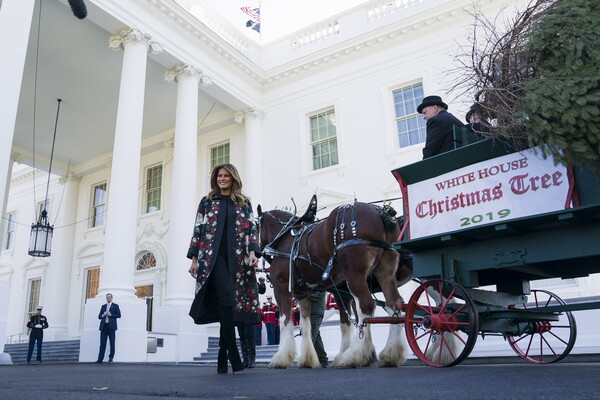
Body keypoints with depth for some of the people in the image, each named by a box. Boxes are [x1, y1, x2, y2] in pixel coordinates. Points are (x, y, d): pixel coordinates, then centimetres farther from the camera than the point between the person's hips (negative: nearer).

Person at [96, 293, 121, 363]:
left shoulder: (115, 306, 8)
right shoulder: (103, 306, 19)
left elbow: (119, 315, -1)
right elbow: (99, 316, 16)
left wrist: (111, 315, -11)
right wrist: (103, 315, -5)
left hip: (111, 326, -3)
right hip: (104, 326, 3)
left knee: (112, 343, -1)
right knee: (102, 343, -1)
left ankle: (111, 357, 7)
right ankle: (100, 358, -1)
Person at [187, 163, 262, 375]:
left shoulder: (244, 203, 17)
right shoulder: (207, 202, 15)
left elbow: (251, 229, 10)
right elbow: (198, 230, 11)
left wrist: (253, 252, -6)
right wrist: (194, 259, 3)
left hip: (237, 258, 2)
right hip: (213, 256, -1)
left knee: (228, 303, -1)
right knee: (226, 297, -20)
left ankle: (223, 356, 10)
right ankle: (233, 352, -15)